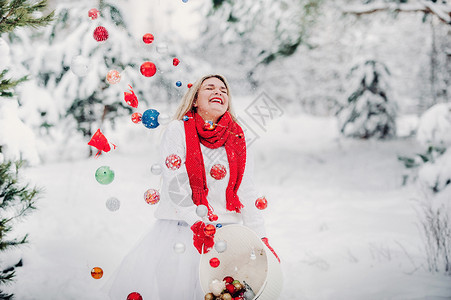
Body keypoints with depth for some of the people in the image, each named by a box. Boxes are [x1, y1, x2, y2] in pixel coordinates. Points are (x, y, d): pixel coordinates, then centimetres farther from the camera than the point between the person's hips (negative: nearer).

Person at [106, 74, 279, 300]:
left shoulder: (237, 140, 10)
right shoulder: (177, 130, 0)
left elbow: (246, 192, 10)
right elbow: (175, 183, -10)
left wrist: (261, 239, 4)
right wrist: (197, 224, -20)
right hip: (180, 229, -2)